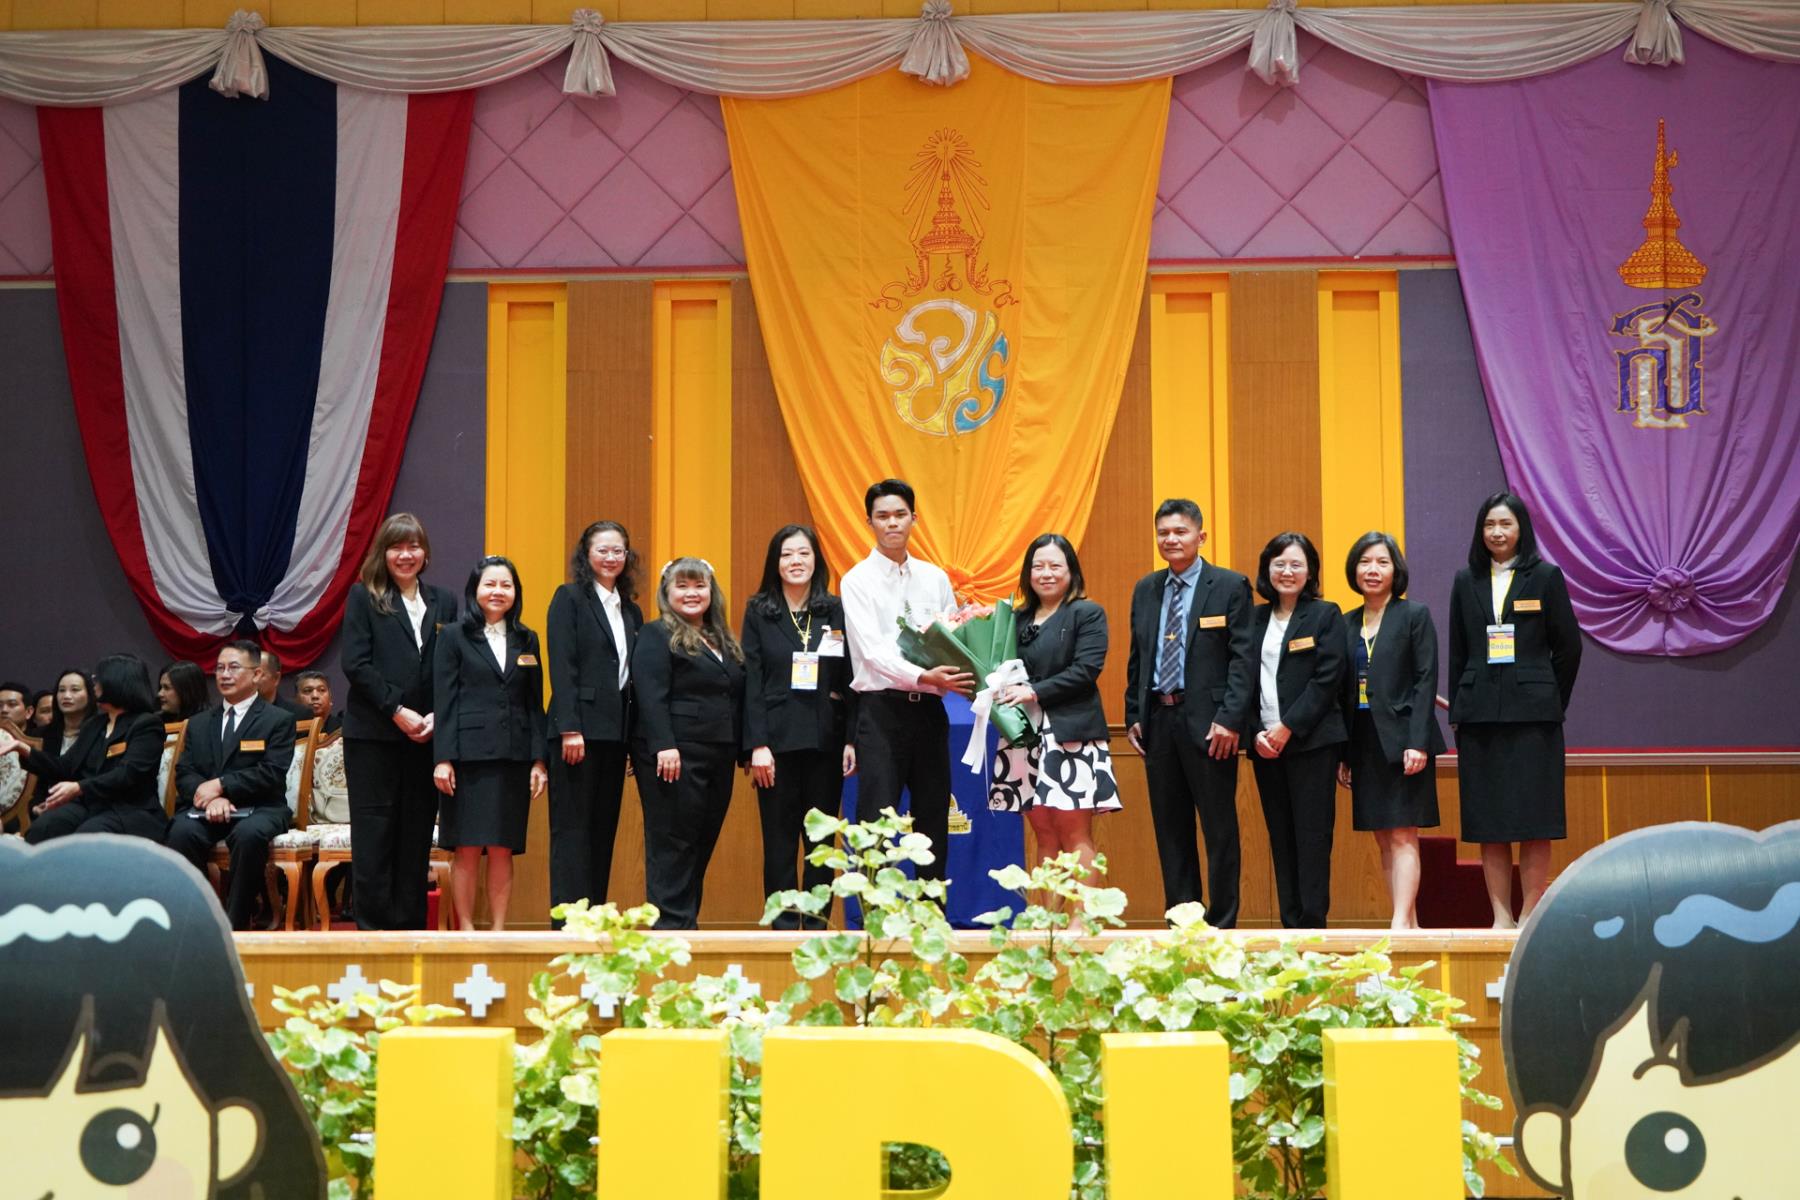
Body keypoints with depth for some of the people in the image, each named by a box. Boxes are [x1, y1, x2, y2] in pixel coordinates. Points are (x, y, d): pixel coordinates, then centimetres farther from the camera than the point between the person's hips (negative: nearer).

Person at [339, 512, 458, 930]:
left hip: (426, 736, 3)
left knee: (417, 836, 5)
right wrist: (397, 711, -12)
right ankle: (373, 926, 3)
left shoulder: (443, 602, 13)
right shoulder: (363, 597, 3)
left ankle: (411, 926, 10)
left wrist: (437, 717, -7)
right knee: (373, 837, -2)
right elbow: (355, 664, -6)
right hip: (373, 735, -3)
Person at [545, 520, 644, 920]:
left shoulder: (631, 611, 17)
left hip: (616, 732, 6)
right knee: (572, 827, -4)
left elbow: (633, 675, 14)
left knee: (604, 828, 6)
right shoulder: (569, 599, 0)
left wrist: (637, 738, 6)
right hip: (579, 728, -6)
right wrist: (570, 729, -17)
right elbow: (561, 667, -9)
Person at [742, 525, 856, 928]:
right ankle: (783, 926, 8)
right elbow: (751, 681, 0)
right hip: (777, 740, -1)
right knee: (779, 841, 2)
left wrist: (851, 741, -2)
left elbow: (850, 680, 5)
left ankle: (817, 925, 10)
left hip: (825, 741, 1)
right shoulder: (758, 611, 4)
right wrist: (757, 745, -8)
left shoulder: (836, 612, 6)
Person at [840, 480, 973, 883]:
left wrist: (962, 676, -10)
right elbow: (872, 650, -14)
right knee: (877, 821, -6)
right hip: (882, 709, -5)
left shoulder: (935, 578, 12)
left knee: (932, 820, 9)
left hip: (929, 709, 5)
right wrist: (923, 676, -28)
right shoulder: (858, 580, -3)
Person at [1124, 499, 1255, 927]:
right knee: (1170, 828, 10)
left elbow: (1244, 657, -8)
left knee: (1219, 828, 0)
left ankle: (1222, 924, 6)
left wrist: (1230, 719, -15)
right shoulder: (1145, 590, 14)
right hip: (1158, 718, 5)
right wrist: (1133, 716, 9)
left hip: (1207, 722, -5)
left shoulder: (1230, 587, -3)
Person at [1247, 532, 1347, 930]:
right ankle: (1290, 923, 9)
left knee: (1312, 837, -6)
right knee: (1280, 838, 5)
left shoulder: (1325, 616, 1)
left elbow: (1328, 678, -7)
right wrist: (1257, 732, -3)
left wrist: (1288, 727, -13)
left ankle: (1313, 923, -5)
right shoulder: (1256, 619, 13)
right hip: (1265, 744, 4)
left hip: (1311, 741, -4)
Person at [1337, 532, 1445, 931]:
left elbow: (1426, 681, -8)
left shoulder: (1415, 616, -1)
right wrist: (1341, 753, 7)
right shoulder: (1347, 623, 13)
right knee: (1384, 839, 6)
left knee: (1402, 836, -9)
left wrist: (1417, 742, -17)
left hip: (1401, 740, -6)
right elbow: (1343, 691, 12)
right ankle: (1410, 924, 11)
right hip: (1364, 743, 6)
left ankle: (1401, 923, -12)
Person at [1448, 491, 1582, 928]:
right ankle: (1500, 916, 7)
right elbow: (1457, 652, 11)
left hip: (1532, 713, -3)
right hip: (1479, 713, 3)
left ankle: (1531, 916, 3)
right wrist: (1456, 712, 6)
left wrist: (1550, 703, 2)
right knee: (1487, 822, 2)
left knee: (1533, 819, -2)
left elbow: (1568, 645, 3)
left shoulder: (1545, 577, 2)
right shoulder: (1466, 581, 11)